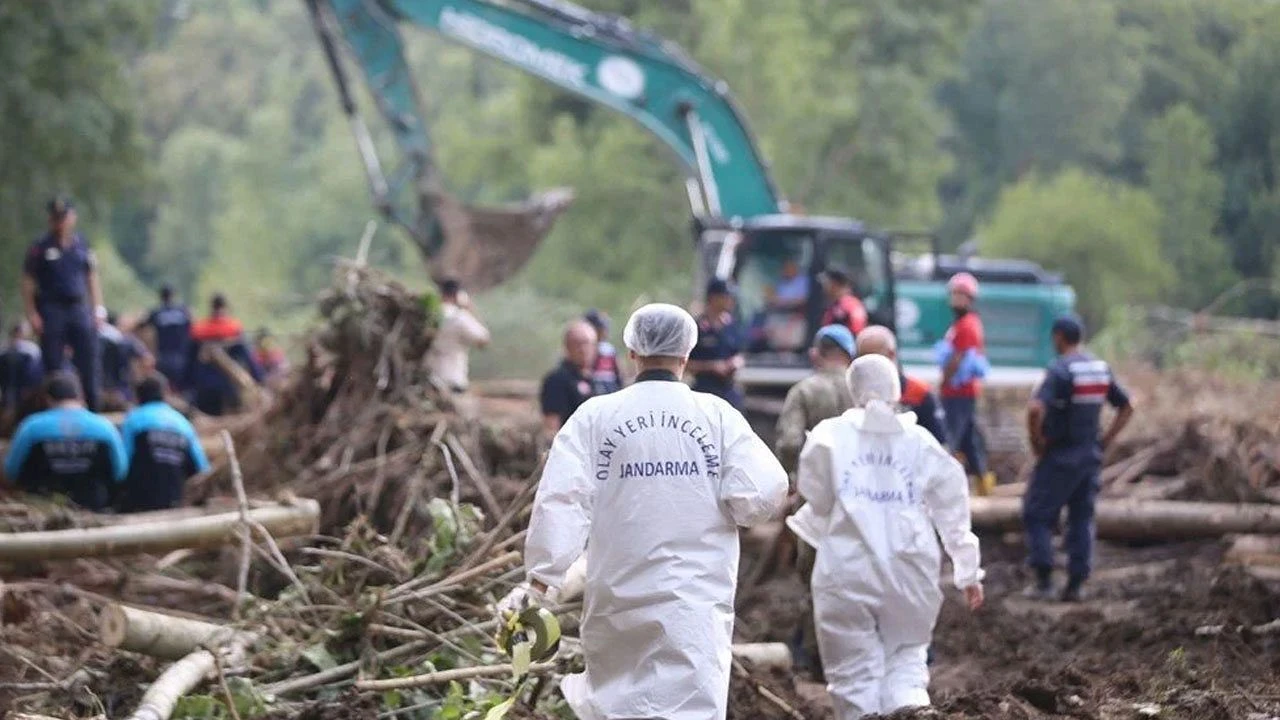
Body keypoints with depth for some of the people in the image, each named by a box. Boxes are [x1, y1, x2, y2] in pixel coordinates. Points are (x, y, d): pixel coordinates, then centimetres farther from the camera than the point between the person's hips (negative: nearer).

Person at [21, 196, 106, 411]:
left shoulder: (82, 246, 8)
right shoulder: (40, 248, 0)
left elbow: (92, 279, 14)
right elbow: (28, 283, 0)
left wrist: (98, 310, 6)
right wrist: (32, 314, -7)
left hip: (80, 309, 3)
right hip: (52, 311, -3)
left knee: (88, 363, 0)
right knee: (53, 366, -1)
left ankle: (92, 407, 7)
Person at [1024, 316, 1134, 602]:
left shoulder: (1059, 370, -16)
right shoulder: (1101, 369, 7)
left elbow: (1035, 410, -29)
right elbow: (1126, 407, 14)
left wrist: (1037, 442, -14)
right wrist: (1106, 439, 12)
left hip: (1059, 456, -6)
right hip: (1091, 456, 6)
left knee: (1037, 514, 4)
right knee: (1082, 519, 11)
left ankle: (1044, 580, -2)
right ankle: (1076, 584, 9)